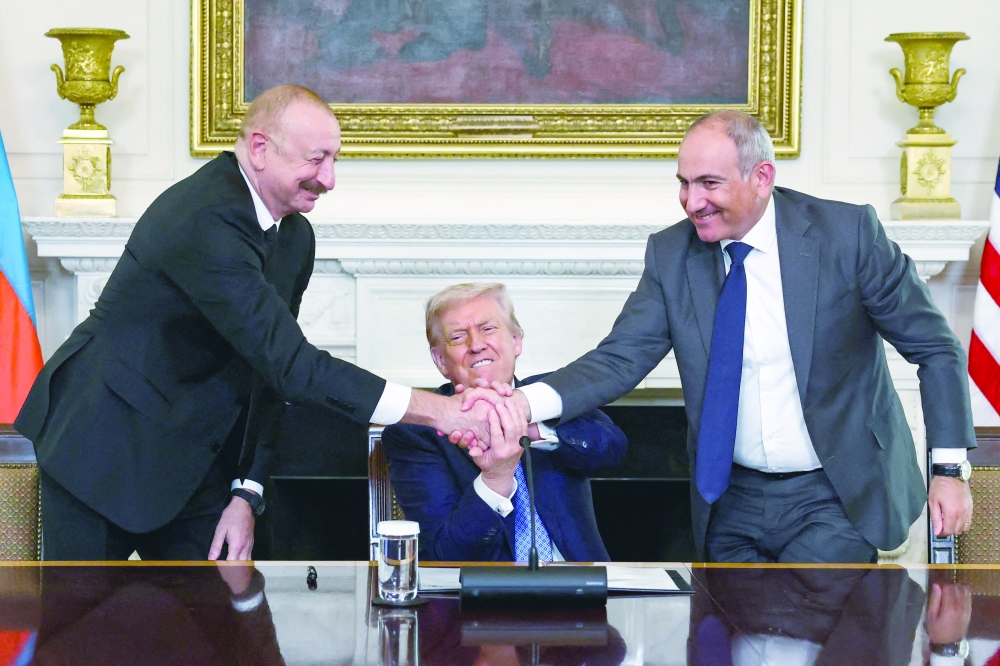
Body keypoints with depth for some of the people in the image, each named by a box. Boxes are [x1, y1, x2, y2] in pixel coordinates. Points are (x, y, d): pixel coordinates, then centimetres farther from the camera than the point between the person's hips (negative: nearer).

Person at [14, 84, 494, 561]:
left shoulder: (295, 237, 3)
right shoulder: (206, 220, -27)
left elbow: (269, 372, 7)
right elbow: (290, 365, -32)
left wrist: (247, 493, -3)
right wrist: (436, 411, -33)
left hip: (187, 461, 8)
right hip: (103, 447, -8)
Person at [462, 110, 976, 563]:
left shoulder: (847, 232, -11)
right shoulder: (670, 254, -2)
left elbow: (935, 349, -4)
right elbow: (619, 360, -8)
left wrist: (950, 469, -11)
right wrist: (528, 403, -27)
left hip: (834, 500, -3)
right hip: (732, 500, 4)